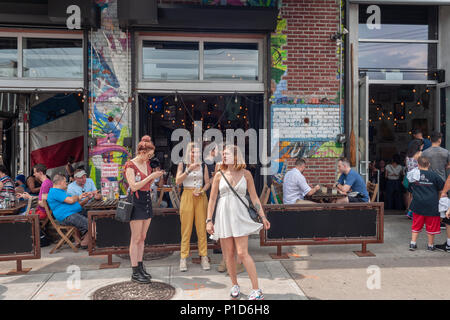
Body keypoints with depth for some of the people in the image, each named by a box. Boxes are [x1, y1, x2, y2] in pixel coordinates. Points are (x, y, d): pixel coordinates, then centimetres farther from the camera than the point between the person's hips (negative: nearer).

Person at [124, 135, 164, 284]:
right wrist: (150, 176, -20)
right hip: (136, 202, -7)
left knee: (142, 237, 12)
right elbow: (134, 186, -20)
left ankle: (140, 266, 21)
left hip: (147, 201, 8)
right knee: (136, 238, -3)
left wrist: (155, 177, 6)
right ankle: (135, 272, 4)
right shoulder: (130, 165, -11)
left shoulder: (146, 163, 12)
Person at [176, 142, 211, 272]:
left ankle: (204, 257, 7)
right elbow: (177, 181, -6)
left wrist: (201, 191, -9)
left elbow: (207, 183, 10)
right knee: (186, 227, 0)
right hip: (187, 196, -1)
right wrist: (189, 170, -16)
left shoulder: (203, 166, 9)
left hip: (201, 197, 1)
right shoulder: (182, 165, 5)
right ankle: (183, 258, 5)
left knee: (202, 227, 1)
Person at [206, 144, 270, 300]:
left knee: (242, 253, -8)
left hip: (240, 216, -2)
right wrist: (209, 220, 0)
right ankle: (235, 285, 26)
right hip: (223, 215, 2)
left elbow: (254, 197, 4)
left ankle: (257, 290, 0)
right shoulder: (219, 175, 3)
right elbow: (212, 199, 5)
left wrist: (263, 216, -1)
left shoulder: (246, 174, 1)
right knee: (228, 254, 7)